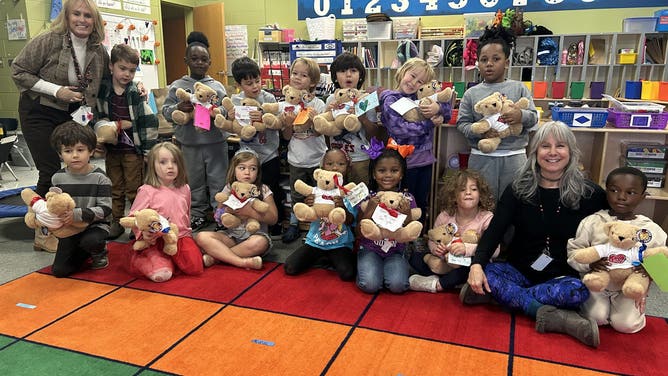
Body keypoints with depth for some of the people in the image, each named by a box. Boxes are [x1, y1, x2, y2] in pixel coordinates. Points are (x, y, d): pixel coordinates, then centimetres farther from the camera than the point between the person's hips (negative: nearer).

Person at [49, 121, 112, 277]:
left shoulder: (99, 177, -14)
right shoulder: (58, 178, -2)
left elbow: (105, 209, -19)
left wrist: (77, 214, -31)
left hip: (95, 225, -4)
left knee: (90, 241, -37)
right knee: (59, 270, -5)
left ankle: (100, 252, 0)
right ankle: (86, 252, 24)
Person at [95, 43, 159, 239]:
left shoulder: (137, 93, -11)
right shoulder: (102, 90, 0)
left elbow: (150, 122, -12)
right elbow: (98, 117, 14)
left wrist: (149, 150, -11)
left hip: (133, 149, -4)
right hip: (111, 148, 4)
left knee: (135, 190, 4)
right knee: (115, 189, 14)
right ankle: (117, 222, 26)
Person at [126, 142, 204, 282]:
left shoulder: (184, 189, 10)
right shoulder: (147, 191, -7)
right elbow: (134, 216, -7)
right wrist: (143, 233, -23)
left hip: (181, 237, 4)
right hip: (157, 241, -4)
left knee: (195, 267, -19)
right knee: (162, 273, -24)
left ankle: (174, 258, 12)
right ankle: (140, 260, 8)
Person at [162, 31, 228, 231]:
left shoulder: (217, 86, 2)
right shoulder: (178, 86, 2)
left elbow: (227, 111, -2)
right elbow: (166, 111, 1)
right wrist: (178, 108, -19)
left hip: (216, 141, -1)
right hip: (190, 143, 1)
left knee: (218, 179, 8)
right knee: (195, 181, 14)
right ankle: (198, 213, 29)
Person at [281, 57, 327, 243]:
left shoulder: (318, 104, -8)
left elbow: (319, 132, -10)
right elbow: (286, 136, 0)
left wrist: (314, 121, -30)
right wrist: (288, 125, -21)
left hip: (317, 158, -2)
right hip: (296, 159, 2)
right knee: (297, 195, 15)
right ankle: (294, 223, 32)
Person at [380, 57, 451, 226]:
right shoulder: (390, 100, -7)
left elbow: (448, 112, 5)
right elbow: (399, 128, -21)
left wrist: (438, 107, -18)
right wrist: (429, 123, -15)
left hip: (425, 160, 5)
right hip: (405, 161, -5)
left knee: (422, 203, 17)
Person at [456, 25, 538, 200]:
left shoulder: (519, 88, 4)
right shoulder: (471, 93, 3)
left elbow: (534, 117, 1)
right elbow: (462, 123, -1)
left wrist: (522, 115, -21)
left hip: (514, 158, 1)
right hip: (482, 158, 0)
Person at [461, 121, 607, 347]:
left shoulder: (589, 193, -2)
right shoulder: (518, 189, -2)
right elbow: (495, 230, -10)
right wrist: (476, 264, -27)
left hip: (563, 276, -1)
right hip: (519, 271, 1)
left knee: (578, 290, -34)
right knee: (483, 273, -27)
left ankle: (498, 294, -27)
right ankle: (551, 316, -29)